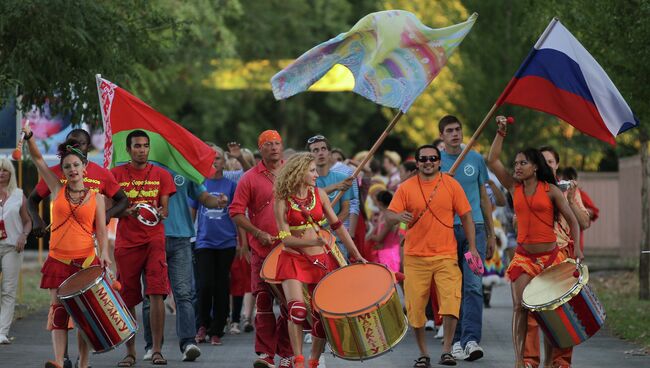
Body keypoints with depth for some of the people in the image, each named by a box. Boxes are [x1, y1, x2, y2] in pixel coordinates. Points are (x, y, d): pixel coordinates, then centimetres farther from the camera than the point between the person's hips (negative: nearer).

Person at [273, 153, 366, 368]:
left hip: (321, 259, 4)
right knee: (297, 308, -23)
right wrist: (312, 242, -26)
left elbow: (336, 225, 8)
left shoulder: (319, 194, 3)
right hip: (293, 259, -4)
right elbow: (285, 238, -11)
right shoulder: (282, 201, -8)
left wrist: (356, 254, 6)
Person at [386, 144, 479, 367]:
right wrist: (399, 217, -25)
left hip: (446, 256, -1)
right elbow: (389, 217, -2)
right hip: (415, 257, 1)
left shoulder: (451, 185, 3)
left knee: (451, 303, -13)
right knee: (416, 308, 3)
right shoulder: (406, 188, 3)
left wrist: (472, 247, 1)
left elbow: (465, 216, 6)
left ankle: (447, 350, -1)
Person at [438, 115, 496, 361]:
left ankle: (472, 340, -17)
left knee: (473, 285, -11)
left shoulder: (475, 159, 11)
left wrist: (491, 234, 16)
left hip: (475, 228, 1)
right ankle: (456, 340, 10)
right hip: (446, 229, -1)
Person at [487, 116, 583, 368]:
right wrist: (501, 133, -4)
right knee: (520, 307, -10)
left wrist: (577, 248, -14)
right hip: (524, 256, 2)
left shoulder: (550, 191, -3)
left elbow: (572, 220, -3)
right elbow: (492, 161, 1)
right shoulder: (514, 188, 6)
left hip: (551, 257, -2)